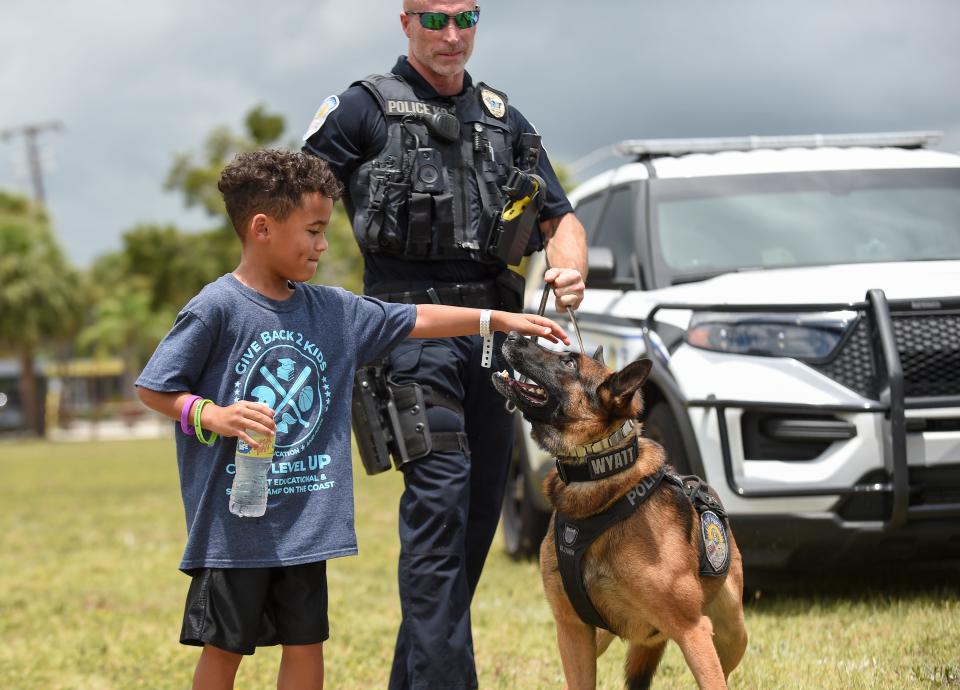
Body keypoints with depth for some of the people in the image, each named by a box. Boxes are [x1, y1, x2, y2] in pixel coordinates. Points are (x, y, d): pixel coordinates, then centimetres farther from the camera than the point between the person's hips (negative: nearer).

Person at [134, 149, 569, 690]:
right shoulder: (216, 309, -12)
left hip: (307, 521, 6)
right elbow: (154, 388, -8)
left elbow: (412, 320, 14)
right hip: (232, 522, -6)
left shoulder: (330, 310, 6)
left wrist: (501, 319, 12)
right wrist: (212, 415, -23)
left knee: (306, 645, 9)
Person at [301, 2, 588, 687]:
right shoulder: (364, 109, 4)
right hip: (412, 320, -6)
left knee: (480, 504, 6)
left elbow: (560, 219, 19)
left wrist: (570, 270, -3)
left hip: (492, 328, 6)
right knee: (441, 492, -19)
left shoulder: (504, 118, 19)